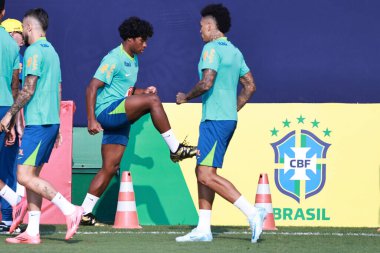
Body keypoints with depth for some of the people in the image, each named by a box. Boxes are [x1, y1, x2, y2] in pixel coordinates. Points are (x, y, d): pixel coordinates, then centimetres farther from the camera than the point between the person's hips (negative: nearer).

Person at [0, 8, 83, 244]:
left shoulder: (34, 51, -10)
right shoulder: (51, 51, 18)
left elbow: (29, 89, -17)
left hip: (38, 122, -9)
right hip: (50, 122, 9)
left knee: (25, 176, -11)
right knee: (32, 176, 9)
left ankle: (70, 209, -16)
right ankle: (32, 232, 6)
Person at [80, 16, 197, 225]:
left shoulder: (133, 61, 18)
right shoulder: (114, 59, -11)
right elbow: (92, 87, -16)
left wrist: (143, 91, 7)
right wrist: (92, 120, -22)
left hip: (119, 118, 10)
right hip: (106, 112, -10)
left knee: (110, 168, 6)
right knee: (153, 101, -22)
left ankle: (84, 212, 9)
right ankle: (175, 149, -18)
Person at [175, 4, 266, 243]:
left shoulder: (212, 48, -11)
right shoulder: (234, 51, 16)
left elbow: (206, 83, -21)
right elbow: (250, 86, 18)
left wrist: (186, 97, -5)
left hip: (215, 120, -10)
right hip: (228, 118, 10)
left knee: (207, 175, -11)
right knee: (202, 172, 12)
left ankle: (253, 213, -18)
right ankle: (203, 229, 10)